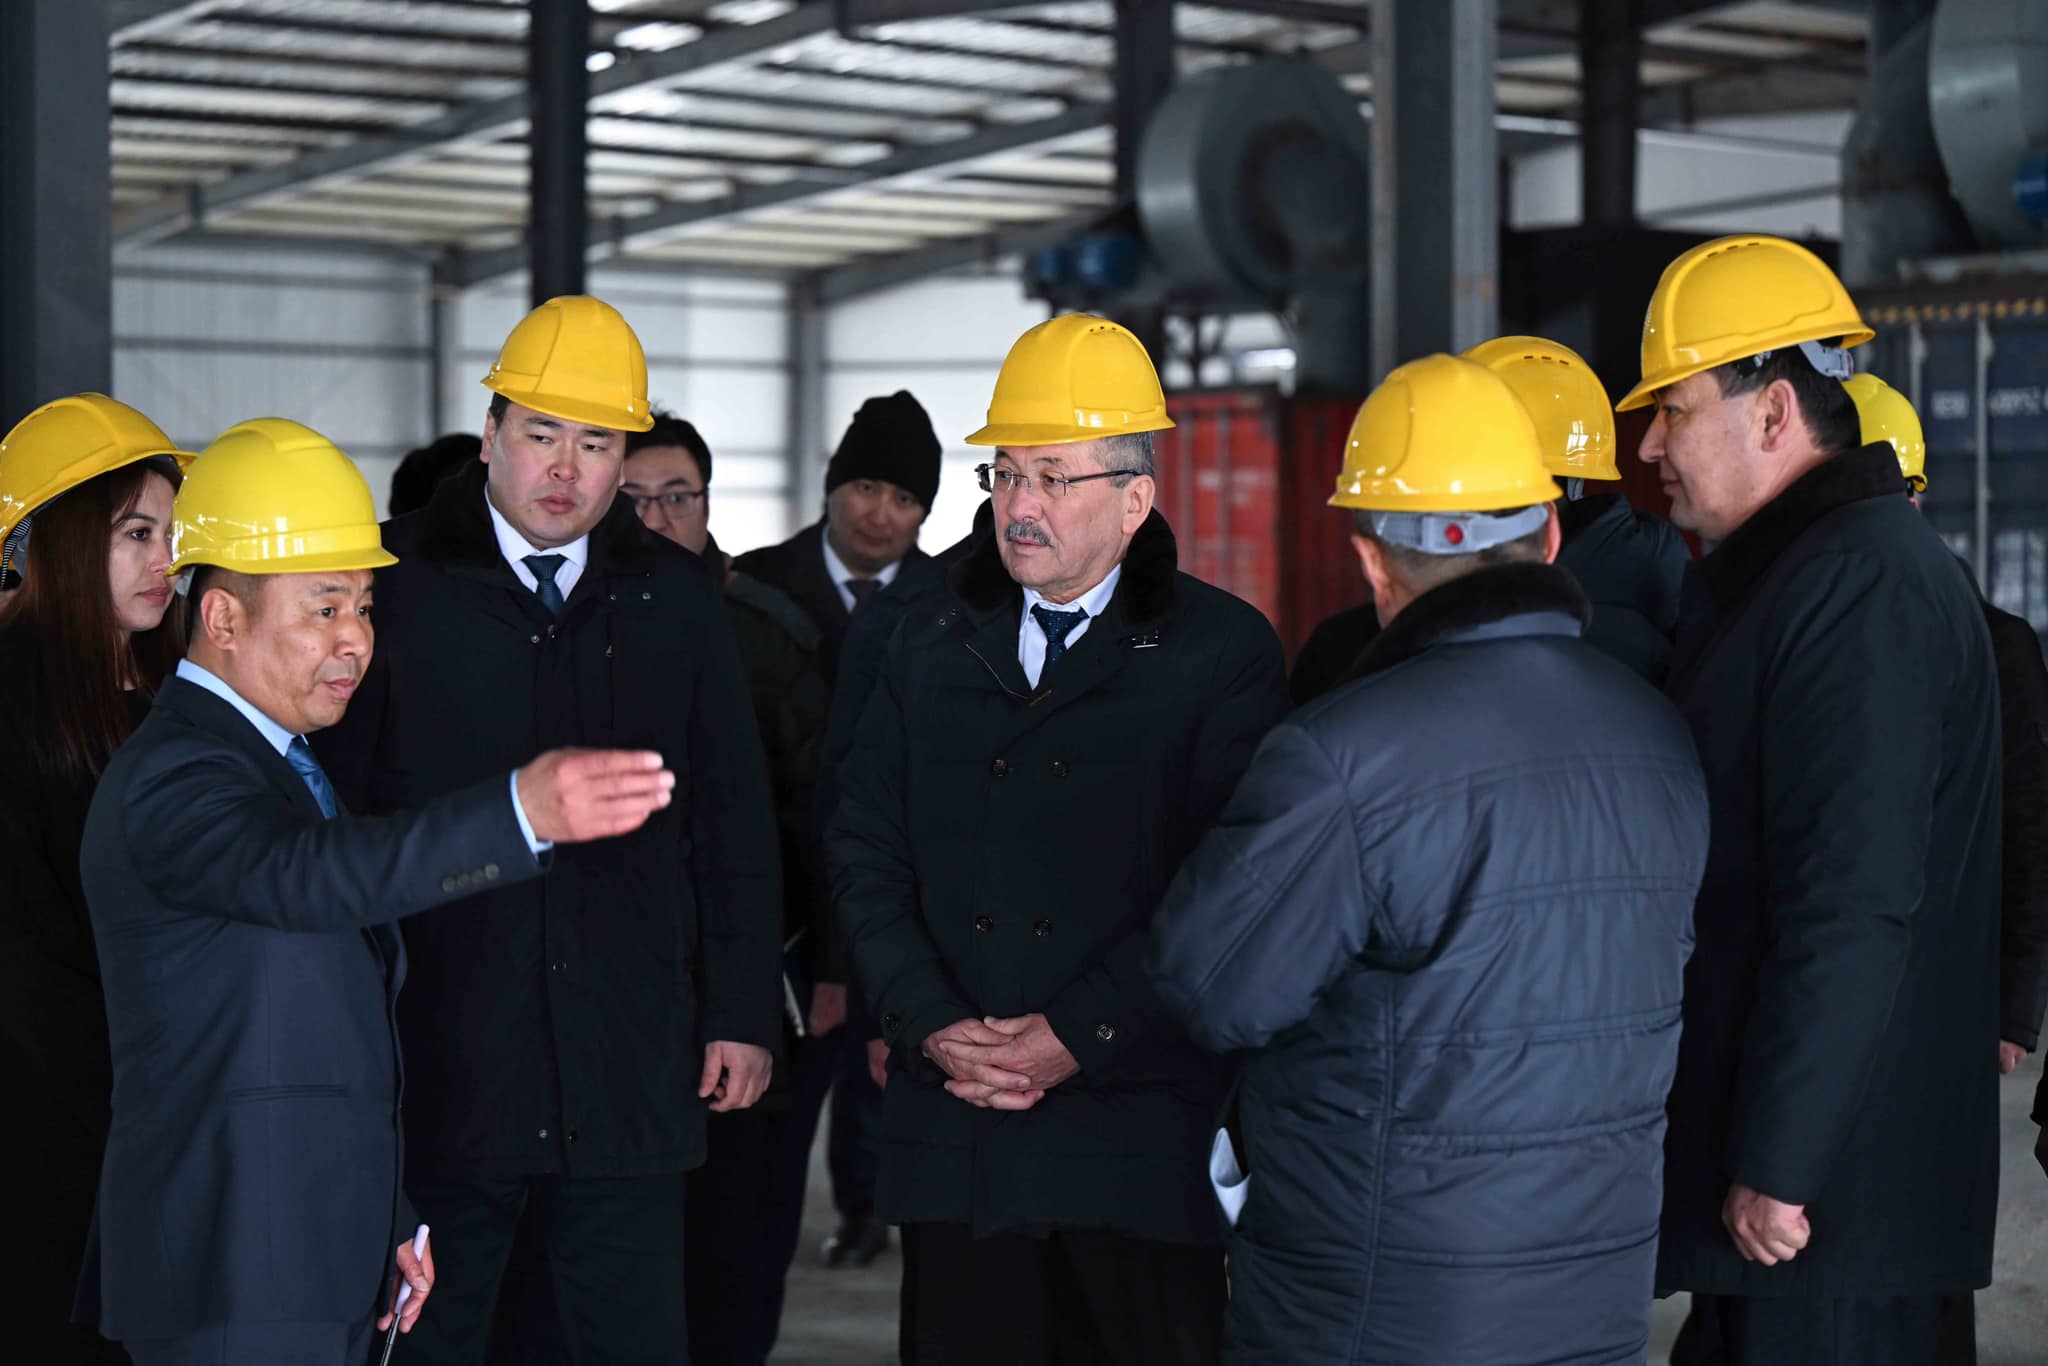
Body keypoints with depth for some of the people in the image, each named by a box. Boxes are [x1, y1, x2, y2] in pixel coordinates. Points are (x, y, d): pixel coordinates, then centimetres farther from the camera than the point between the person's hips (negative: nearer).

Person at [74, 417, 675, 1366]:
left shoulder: (270, 759, 16)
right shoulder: (170, 780, -15)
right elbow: (306, 875, -38)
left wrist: (387, 1219, 20)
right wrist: (522, 813, -51)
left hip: (323, 1268, 9)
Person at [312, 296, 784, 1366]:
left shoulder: (675, 601, 9)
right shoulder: (394, 584, -1)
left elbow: (732, 822, 12)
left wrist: (744, 1013, 8)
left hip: (631, 1082, 2)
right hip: (435, 1074, -2)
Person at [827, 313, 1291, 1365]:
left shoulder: (1222, 654, -1)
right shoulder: (932, 653, 13)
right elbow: (865, 854, 8)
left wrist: (1078, 1035, -14)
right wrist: (933, 1026, -6)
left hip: (1136, 1134, -3)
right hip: (951, 1138, 4)